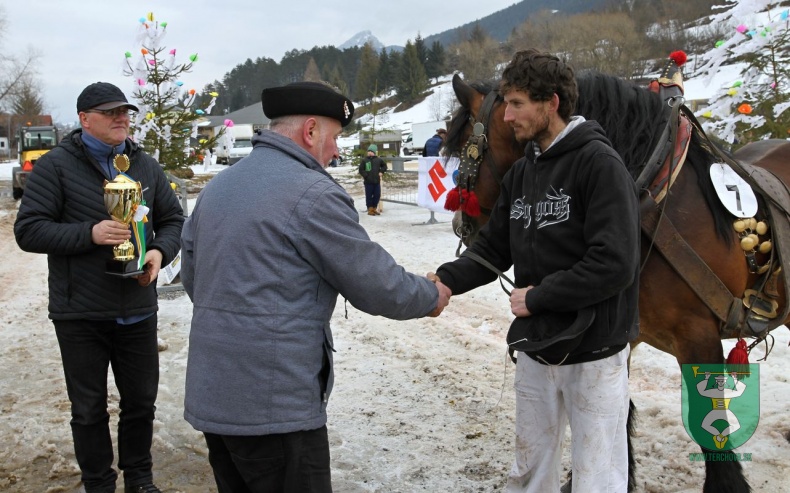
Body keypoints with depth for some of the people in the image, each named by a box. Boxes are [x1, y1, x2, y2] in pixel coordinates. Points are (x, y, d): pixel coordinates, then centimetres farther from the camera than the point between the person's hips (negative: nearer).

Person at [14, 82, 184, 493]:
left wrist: (160, 251, -8)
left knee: (141, 401, 15)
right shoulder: (56, 165, -6)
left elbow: (174, 220, 13)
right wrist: (89, 233, -22)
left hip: (138, 311, 4)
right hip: (80, 315, -3)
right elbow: (28, 230, -9)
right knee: (89, 411, 10)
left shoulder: (146, 166, 8)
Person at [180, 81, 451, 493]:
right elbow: (375, 284, -10)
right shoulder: (313, 194, -15)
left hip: (211, 396, 9)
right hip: (275, 405, -8)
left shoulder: (217, 185, 10)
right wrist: (431, 297, 7)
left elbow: (191, 274, 19)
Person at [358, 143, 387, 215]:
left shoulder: (378, 160, 7)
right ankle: (370, 209, 9)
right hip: (368, 182, -3)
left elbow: (384, 166, 21)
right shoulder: (364, 160, -2)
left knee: (377, 195, 7)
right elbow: (361, 170, 0)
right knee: (369, 196, 0)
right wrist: (365, 175, -11)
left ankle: (374, 208, 22)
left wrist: (381, 172, 8)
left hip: (377, 181, 3)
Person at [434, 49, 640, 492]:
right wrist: (447, 281, -8)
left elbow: (614, 265, -24)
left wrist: (536, 297, -17)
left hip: (593, 351, -7)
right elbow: (493, 248, 10)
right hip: (535, 348, 7)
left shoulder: (599, 163, -15)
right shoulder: (521, 172, 7)